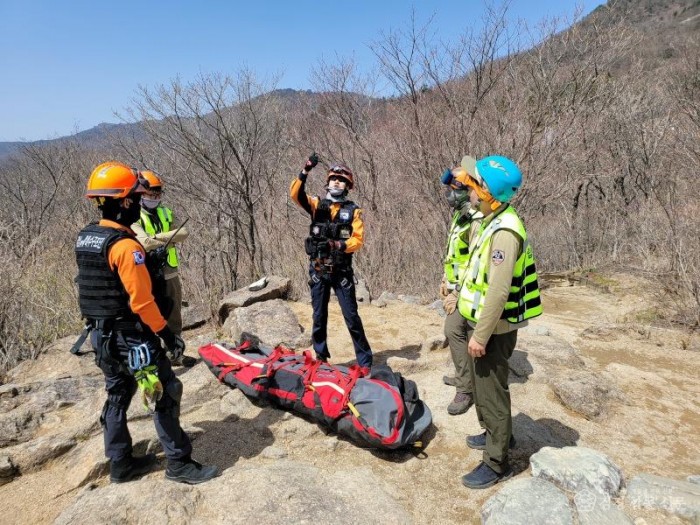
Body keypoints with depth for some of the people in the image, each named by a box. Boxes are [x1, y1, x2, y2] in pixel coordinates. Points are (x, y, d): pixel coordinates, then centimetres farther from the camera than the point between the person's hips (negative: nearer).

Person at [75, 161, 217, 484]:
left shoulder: (84, 239, 6)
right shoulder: (125, 245, -22)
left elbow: (96, 287, 13)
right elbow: (141, 300, -23)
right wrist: (167, 334, -17)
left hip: (101, 335, 9)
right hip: (131, 337, -9)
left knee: (117, 396, 18)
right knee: (166, 394, 1)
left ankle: (121, 465, 30)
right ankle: (178, 463, 10)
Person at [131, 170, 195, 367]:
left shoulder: (166, 213, 10)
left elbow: (184, 232, -7)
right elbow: (144, 243, -24)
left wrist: (158, 237, -18)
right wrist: (170, 237, -14)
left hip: (170, 274, 7)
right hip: (148, 277, -6)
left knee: (174, 318, 18)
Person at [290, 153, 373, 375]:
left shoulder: (353, 210, 2)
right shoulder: (317, 204, 6)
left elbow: (358, 239, -7)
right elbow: (295, 194, -11)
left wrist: (340, 245, -25)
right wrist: (305, 171, -23)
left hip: (342, 271, -2)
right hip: (318, 271, 2)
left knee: (351, 317, 0)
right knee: (319, 317, 11)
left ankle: (365, 361, 9)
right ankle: (321, 356, 27)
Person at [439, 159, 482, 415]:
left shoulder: (477, 220, -21)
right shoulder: (460, 215, 11)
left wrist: (459, 293, -22)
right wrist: (446, 280, 20)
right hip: (456, 286, 10)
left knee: (454, 330, -11)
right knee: (456, 330, 16)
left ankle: (466, 390, 0)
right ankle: (464, 376, 32)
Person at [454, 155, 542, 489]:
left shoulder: (504, 231, -25)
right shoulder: (489, 222, 7)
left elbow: (499, 291, -28)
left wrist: (480, 335, -22)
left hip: (494, 330, -10)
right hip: (482, 324, 10)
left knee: (491, 392, 4)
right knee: (483, 385, 25)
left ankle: (496, 463, 21)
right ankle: (496, 435, 46)